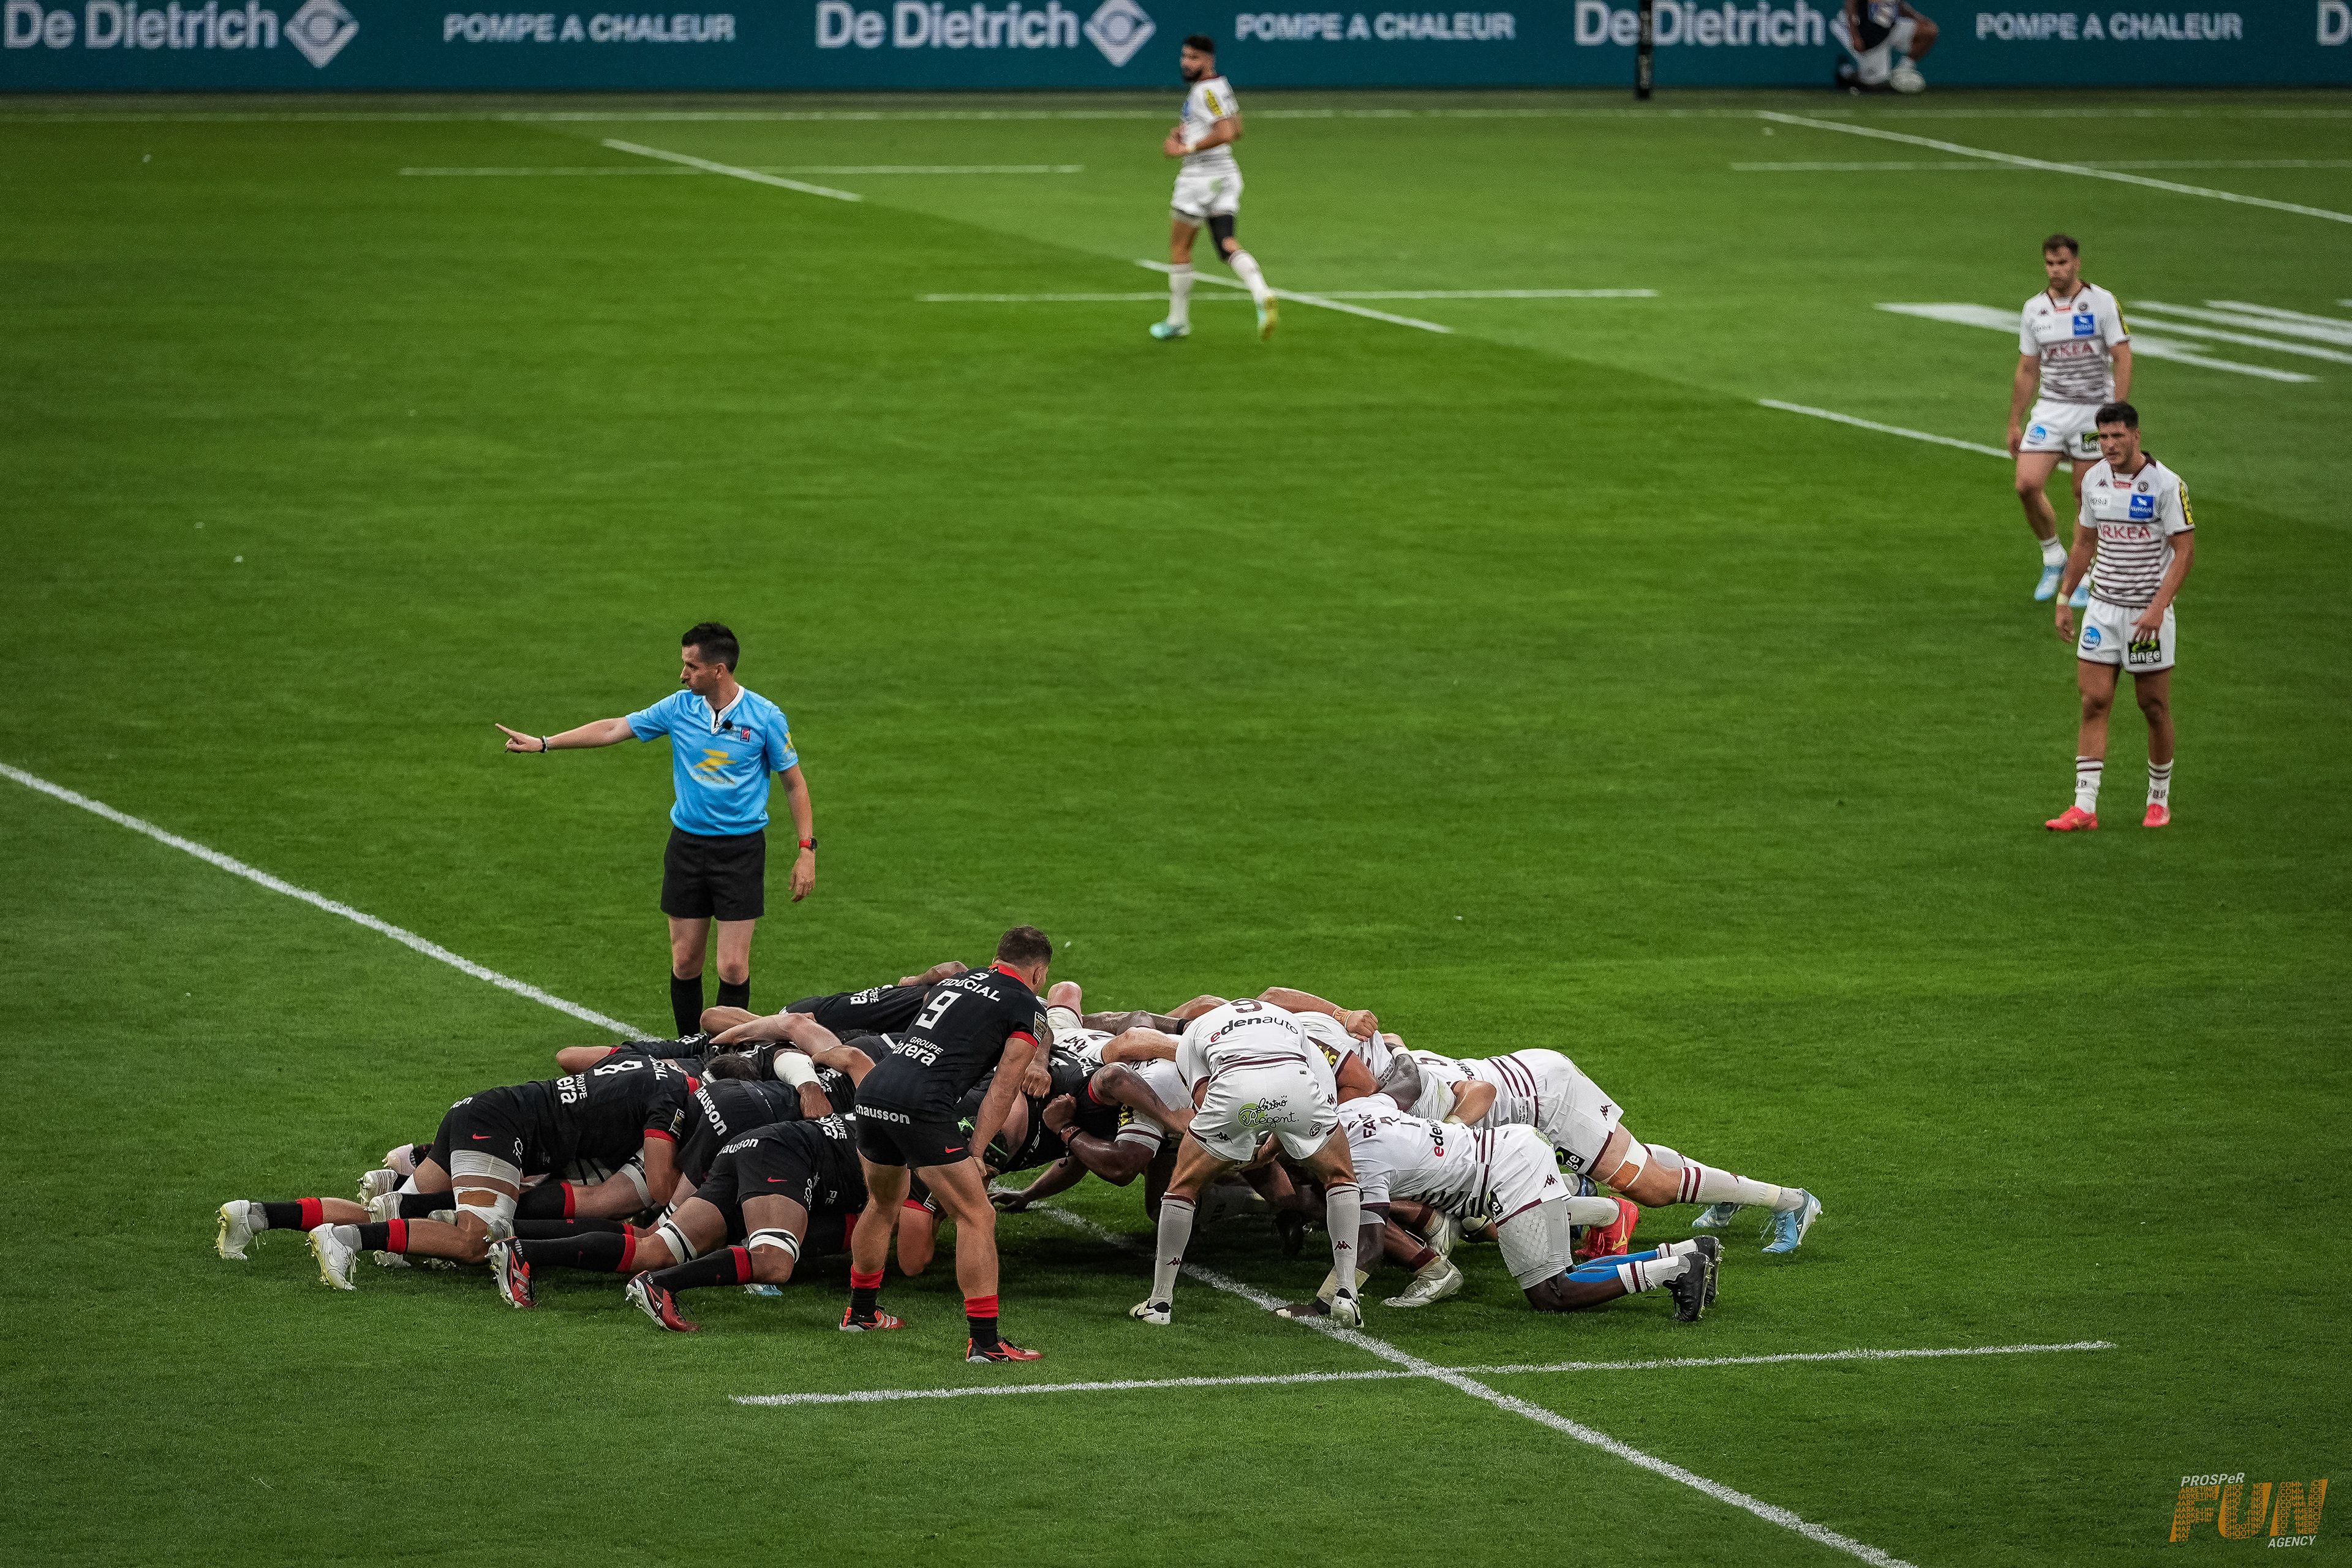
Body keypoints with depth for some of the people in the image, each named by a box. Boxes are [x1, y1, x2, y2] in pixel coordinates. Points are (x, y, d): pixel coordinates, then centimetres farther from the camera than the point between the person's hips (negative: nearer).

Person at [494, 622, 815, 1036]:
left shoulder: (765, 717, -9)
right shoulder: (680, 707, 0)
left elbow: (794, 783, -1)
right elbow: (614, 729, 7)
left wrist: (807, 850, -5)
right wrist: (543, 743, 6)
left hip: (741, 848, -3)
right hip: (687, 843, 3)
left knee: (733, 967, -8)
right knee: (685, 961, 5)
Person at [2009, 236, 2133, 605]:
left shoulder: (2102, 302, -6)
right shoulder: (2034, 309, 6)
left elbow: (2122, 359, -7)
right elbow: (2027, 371, 13)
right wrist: (2015, 424, 13)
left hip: (2094, 411, -3)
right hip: (2050, 409, 3)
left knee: (2086, 494, -1)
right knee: (2028, 484, -10)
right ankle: (2053, 558, 12)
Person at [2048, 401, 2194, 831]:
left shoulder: (2167, 485, -12)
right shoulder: (2094, 480, 5)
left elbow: (2185, 550, -13)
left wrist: (2158, 606, -22)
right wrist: (2064, 598, 15)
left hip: (2149, 613, -4)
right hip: (2103, 607, 4)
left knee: (2154, 706, 4)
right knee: (2094, 702, -4)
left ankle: (2159, 799, 21)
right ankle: (2084, 808, -6)